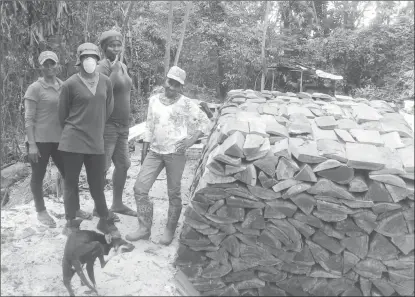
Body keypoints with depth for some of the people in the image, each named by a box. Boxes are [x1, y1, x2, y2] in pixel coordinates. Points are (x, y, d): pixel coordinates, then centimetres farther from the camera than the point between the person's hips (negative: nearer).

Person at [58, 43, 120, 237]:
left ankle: (104, 221, 25)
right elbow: (62, 114, 2)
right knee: (71, 182, 7)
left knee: (97, 184, 11)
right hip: (74, 141, -3)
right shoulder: (70, 84, -8)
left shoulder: (106, 82, 4)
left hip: (96, 141, 3)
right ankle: (71, 223, 22)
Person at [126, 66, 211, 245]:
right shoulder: (154, 100, 8)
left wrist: (192, 139, -14)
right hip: (154, 151, 5)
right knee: (140, 188, -1)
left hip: (175, 153, -4)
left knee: (173, 193, 4)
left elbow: (205, 122, -3)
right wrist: (144, 149, 14)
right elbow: (149, 126, 15)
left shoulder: (186, 104, -6)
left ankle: (170, 231, 21)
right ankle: (144, 228, 13)